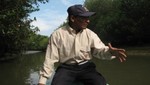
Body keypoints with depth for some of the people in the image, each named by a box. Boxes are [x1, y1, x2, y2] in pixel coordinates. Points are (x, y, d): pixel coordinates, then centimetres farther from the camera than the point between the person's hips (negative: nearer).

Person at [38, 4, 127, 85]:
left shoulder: (90, 34, 4)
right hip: (66, 68, -2)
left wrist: (110, 52, -26)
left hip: (86, 67, 2)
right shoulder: (57, 35, -4)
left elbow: (100, 50, -1)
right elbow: (50, 59, -2)